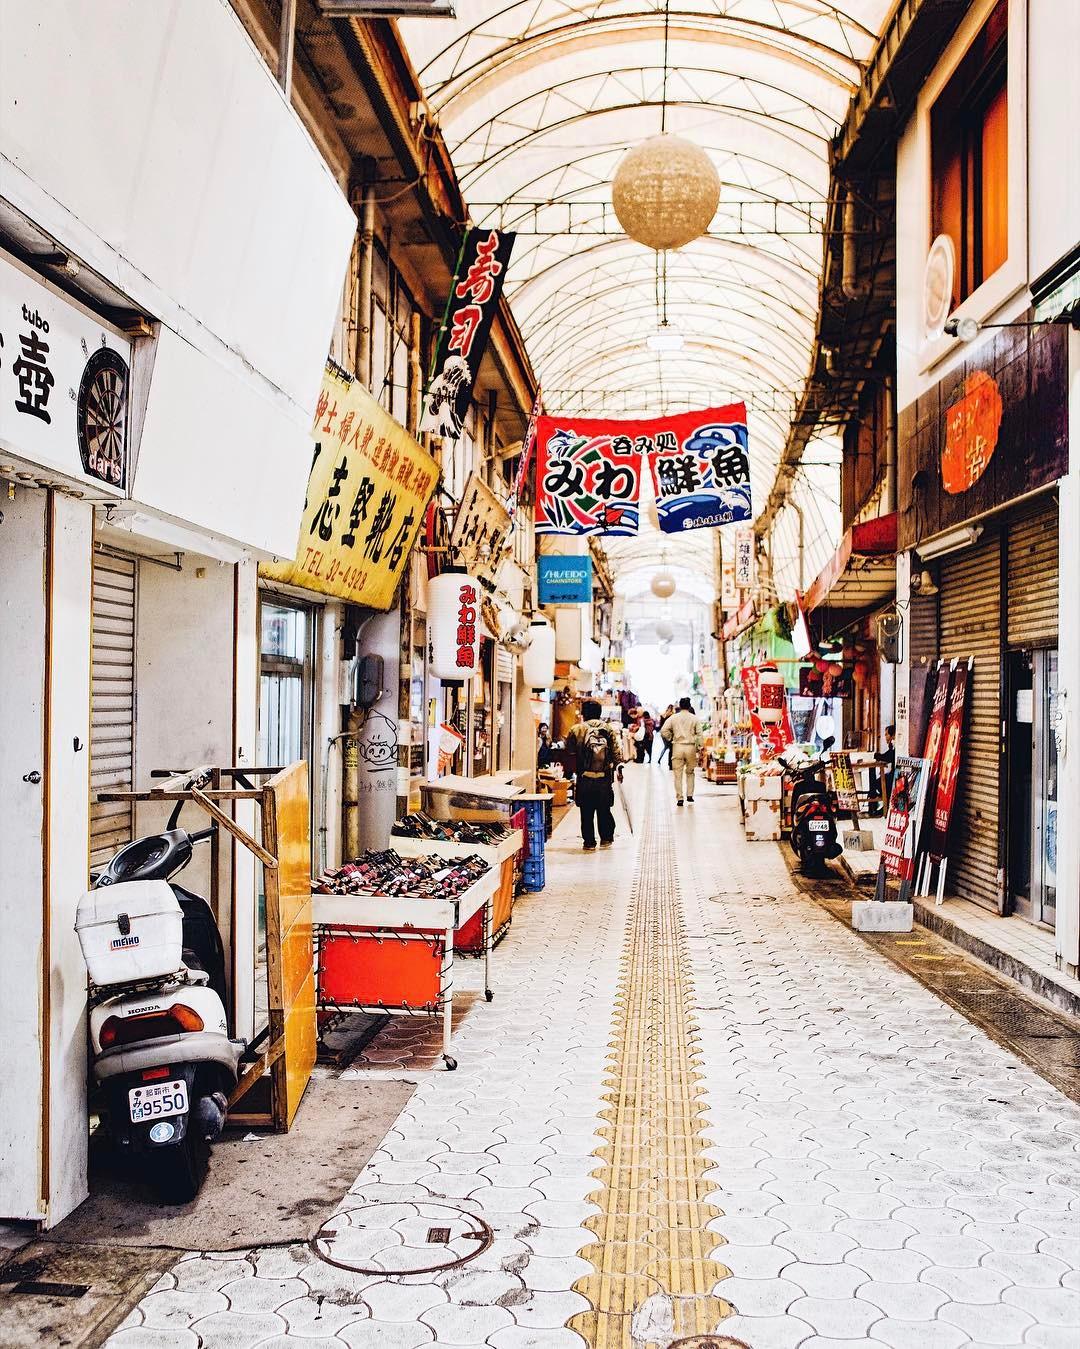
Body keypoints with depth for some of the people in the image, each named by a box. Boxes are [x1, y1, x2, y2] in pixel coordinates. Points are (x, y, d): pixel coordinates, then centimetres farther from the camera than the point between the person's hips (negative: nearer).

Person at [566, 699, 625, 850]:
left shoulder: (577, 730, -1)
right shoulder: (608, 730, 4)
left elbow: (569, 752, 2)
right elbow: (616, 752, 2)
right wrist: (619, 769, 9)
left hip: (585, 778, -2)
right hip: (605, 777, 2)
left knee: (587, 812, 5)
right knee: (604, 810, 14)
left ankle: (589, 842, 7)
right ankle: (606, 838, 20)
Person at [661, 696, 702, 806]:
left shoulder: (673, 718, 1)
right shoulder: (694, 718, 1)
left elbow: (664, 731, -7)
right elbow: (699, 734, -3)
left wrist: (670, 739, 8)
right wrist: (698, 747, 6)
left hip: (678, 747, 0)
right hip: (690, 747, 1)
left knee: (678, 774, 4)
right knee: (690, 772, 18)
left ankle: (679, 798, 2)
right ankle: (689, 795, 13)